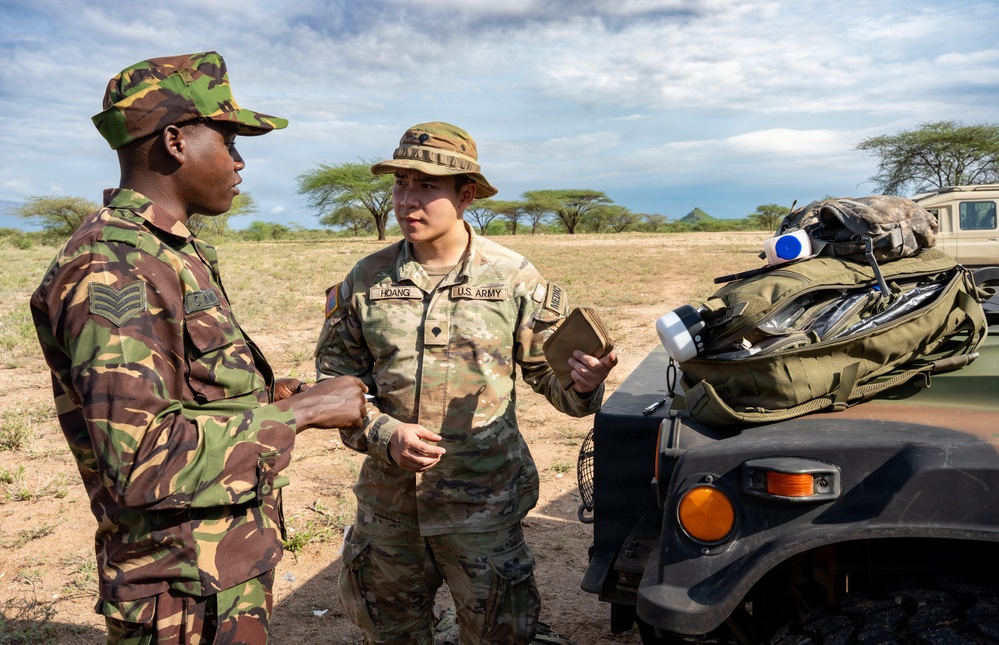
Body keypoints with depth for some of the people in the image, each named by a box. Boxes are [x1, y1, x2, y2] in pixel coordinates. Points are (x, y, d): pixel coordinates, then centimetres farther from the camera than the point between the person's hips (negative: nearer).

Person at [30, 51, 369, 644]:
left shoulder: (171, 255, 9)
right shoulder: (110, 268, -23)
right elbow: (142, 460, -30)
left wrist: (282, 393, 3)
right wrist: (300, 411, -23)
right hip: (192, 596, -9)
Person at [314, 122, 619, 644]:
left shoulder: (513, 278, -7)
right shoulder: (365, 280, -2)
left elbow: (549, 368, -1)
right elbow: (333, 377, 1)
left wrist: (582, 386, -24)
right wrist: (382, 434, -16)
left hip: (484, 502, -2)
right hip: (387, 499, 3)